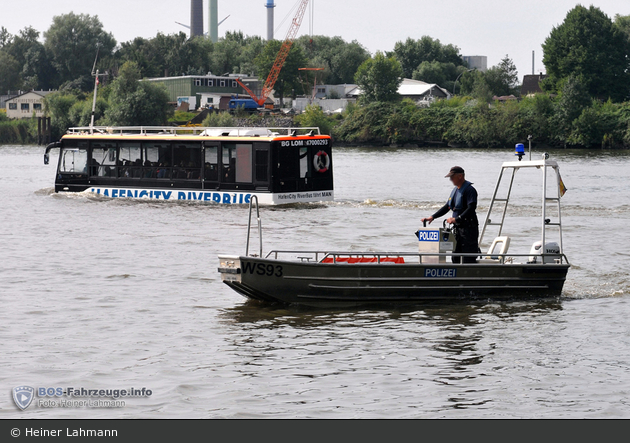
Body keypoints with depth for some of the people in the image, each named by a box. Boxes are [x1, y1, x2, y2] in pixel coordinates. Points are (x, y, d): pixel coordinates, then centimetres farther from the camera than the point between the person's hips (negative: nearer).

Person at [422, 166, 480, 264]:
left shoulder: (469, 190, -11)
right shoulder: (455, 190, 17)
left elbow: (471, 209, -22)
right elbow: (447, 207, 24)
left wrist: (456, 219, -28)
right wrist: (432, 217, 15)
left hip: (469, 228, -9)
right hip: (457, 228, 9)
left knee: (468, 259, -12)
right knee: (455, 257, 9)